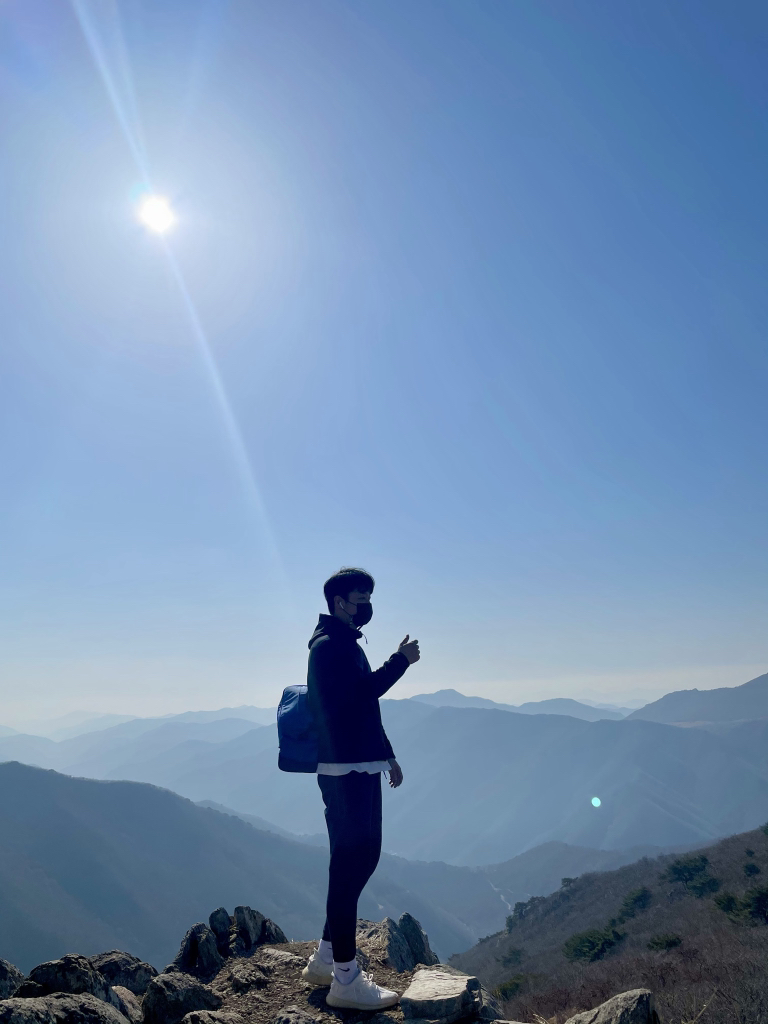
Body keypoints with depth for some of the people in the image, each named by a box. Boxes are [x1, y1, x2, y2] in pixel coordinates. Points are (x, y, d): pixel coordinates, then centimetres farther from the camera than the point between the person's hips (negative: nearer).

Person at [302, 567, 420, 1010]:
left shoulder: (347, 645, 18)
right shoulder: (329, 646, -12)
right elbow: (364, 691, -25)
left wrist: (387, 755, 22)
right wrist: (401, 660, -16)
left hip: (361, 768, 10)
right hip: (345, 771, -10)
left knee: (362, 858, 15)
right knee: (350, 865, -4)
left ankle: (326, 958, 28)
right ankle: (346, 979, 7)